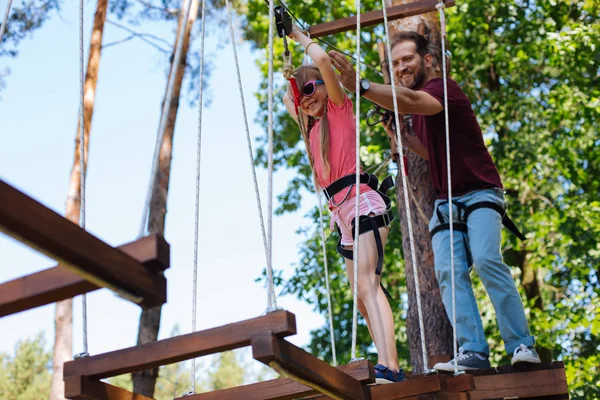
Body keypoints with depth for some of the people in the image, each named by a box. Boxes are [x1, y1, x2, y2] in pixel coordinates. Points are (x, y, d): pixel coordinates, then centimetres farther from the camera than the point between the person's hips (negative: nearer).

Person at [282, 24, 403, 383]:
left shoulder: (340, 107, 0)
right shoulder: (313, 125, 21)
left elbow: (322, 59, -14)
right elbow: (287, 101, 41)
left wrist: (302, 38, 2)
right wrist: (291, 77, 24)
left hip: (362, 202, -10)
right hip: (342, 213, 10)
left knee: (367, 285, -22)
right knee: (365, 296, 6)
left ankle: (388, 366, -31)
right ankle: (389, 368, 8)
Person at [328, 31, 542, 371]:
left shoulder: (444, 88, -10)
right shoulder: (417, 107, 16)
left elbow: (409, 101, -33)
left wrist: (360, 86, -44)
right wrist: (400, 135, 12)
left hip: (479, 194, -7)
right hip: (447, 202, 7)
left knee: (487, 260, -25)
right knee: (448, 271, -13)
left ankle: (522, 346, -20)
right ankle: (473, 352, -21)